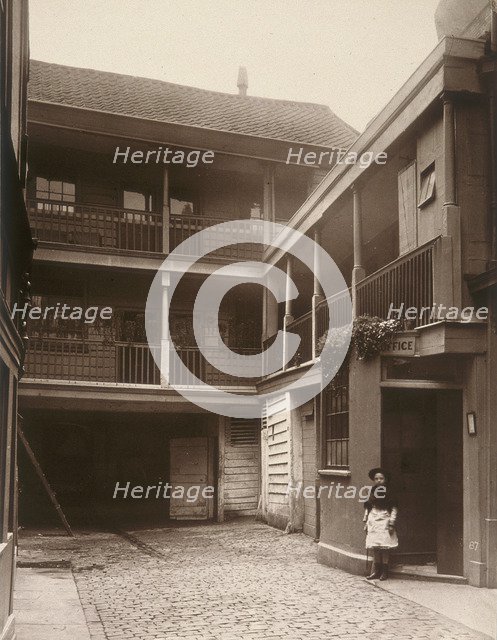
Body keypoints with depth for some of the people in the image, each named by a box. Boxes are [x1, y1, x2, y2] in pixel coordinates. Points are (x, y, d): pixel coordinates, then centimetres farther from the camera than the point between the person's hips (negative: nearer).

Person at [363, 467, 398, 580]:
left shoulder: (388, 493, -2)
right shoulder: (372, 492, 9)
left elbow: (394, 508, -3)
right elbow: (367, 507, 14)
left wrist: (391, 523, -8)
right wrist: (365, 522, 11)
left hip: (384, 522, -4)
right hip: (373, 522, 4)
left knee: (385, 546, -4)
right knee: (374, 546, 3)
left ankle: (384, 571, 5)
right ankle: (376, 571, 11)